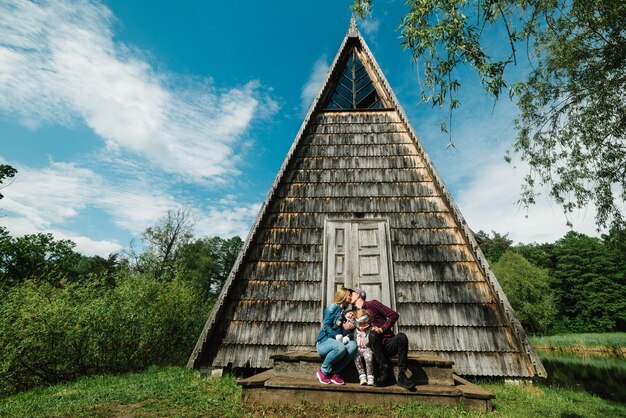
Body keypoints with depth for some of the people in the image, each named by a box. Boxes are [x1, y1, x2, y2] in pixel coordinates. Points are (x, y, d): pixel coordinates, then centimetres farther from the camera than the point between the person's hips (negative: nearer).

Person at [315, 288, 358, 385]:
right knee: (340, 347, -35)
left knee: (353, 345, -23)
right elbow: (326, 326, -12)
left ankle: (334, 373, -17)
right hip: (324, 341, -6)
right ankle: (323, 371, -12)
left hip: (338, 341, 6)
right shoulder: (333, 307, -3)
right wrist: (337, 337, -23)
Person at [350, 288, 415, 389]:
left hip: (388, 343, -1)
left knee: (401, 337, -31)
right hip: (375, 347, 1)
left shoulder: (372, 304, 4)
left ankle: (401, 376, -24)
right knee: (372, 334, -31)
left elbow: (394, 315, -1)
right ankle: (386, 372, -25)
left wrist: (382, 329, -11)